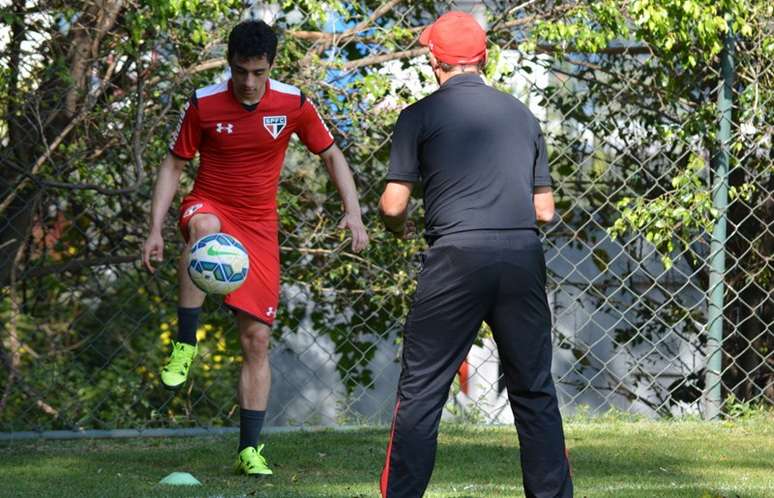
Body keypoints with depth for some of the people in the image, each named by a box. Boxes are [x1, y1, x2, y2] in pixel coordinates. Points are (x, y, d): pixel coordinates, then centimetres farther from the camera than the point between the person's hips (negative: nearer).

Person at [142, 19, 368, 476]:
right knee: (206, 228, -41)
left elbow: (332, 156, 6)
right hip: (210, 208, -2)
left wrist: (353, 213, -7)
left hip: (260, 227, 2)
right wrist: (156, 230, -8)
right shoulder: (204, 105, -10)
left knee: (257, 339, -3)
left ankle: (250, 449, 5)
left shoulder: (293, 104, -7)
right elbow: (174, 166, 0)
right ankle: (184, 347, -34)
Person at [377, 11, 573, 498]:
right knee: (535, 390, 11)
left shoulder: (420, 115, 4)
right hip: (524, 256, 3)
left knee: (422, 389, 1)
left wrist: (398, 228, 24)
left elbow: (393, 206, 1)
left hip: (456, 258, -3)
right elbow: (545, 209, 16)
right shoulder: (522, 113, 16)